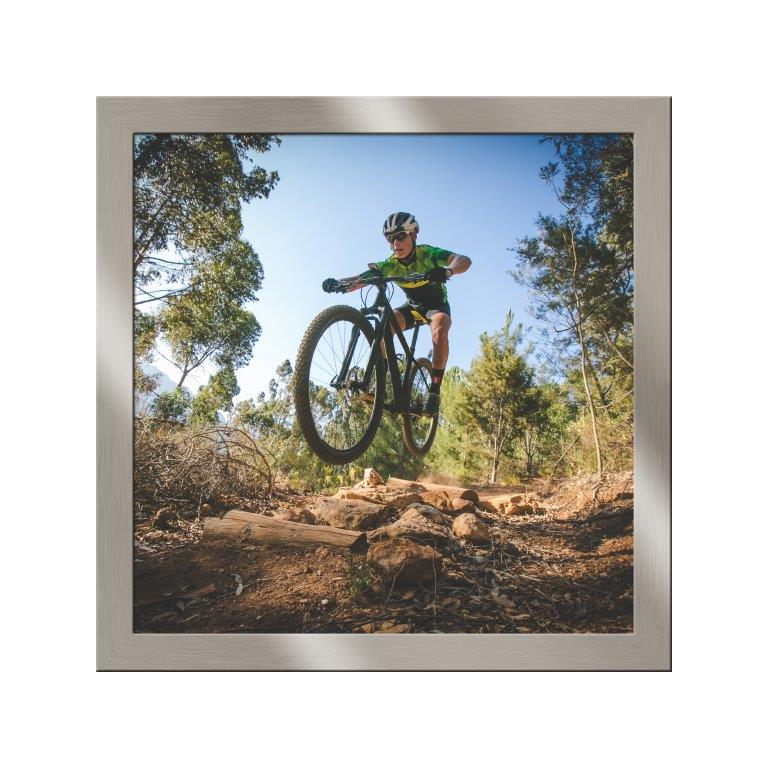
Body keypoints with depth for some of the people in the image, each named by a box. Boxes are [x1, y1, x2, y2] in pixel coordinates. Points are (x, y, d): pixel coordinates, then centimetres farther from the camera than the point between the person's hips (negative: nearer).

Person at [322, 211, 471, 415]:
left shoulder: (427, 254, -26)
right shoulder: (390, 264, -17)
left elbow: (464, 260, -43)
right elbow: (360, 278, -29)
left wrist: (447, 271, -66)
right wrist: (338, 283, -51)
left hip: (437, 305, -3)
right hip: (413, 306, 4)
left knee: (439, 330, -38)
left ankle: (434, 391, -33)